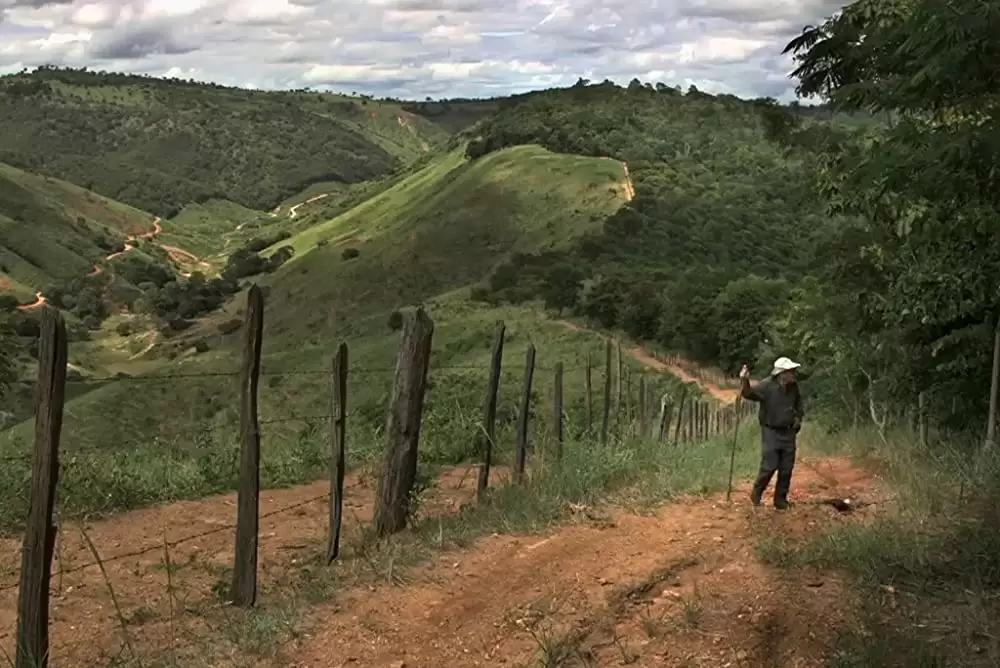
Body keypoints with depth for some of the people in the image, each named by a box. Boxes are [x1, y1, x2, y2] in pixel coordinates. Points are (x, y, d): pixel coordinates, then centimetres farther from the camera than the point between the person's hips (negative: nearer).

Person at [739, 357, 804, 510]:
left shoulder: (794, 386, 1)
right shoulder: (767, 386, -17)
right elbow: (748, 393, -28)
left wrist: (799, 417, 9)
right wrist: (745, 381, -46)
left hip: (788, 433, 5)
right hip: (771, 432, -5)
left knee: (786, 469, 8)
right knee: (769, 467, -8)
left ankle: (781, 500, 21)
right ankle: (756, 494, 15)